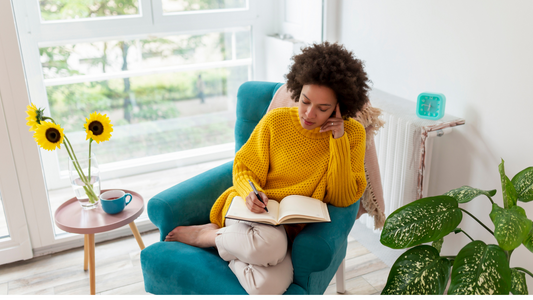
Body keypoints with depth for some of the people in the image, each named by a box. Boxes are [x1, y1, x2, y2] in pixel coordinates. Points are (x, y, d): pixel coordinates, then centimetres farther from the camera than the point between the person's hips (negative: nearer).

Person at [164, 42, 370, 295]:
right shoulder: (276, 121, -5)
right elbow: (244, 168, 3)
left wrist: (339, 140, -15)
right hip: (255, 211, -1)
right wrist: (251, 193, -19)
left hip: (291, 229, 1)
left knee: (268, 286, -30)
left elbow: (343, 198, -8)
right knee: (267, 244, -38)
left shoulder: (352, 134, -4)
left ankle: (214, 236, -3)